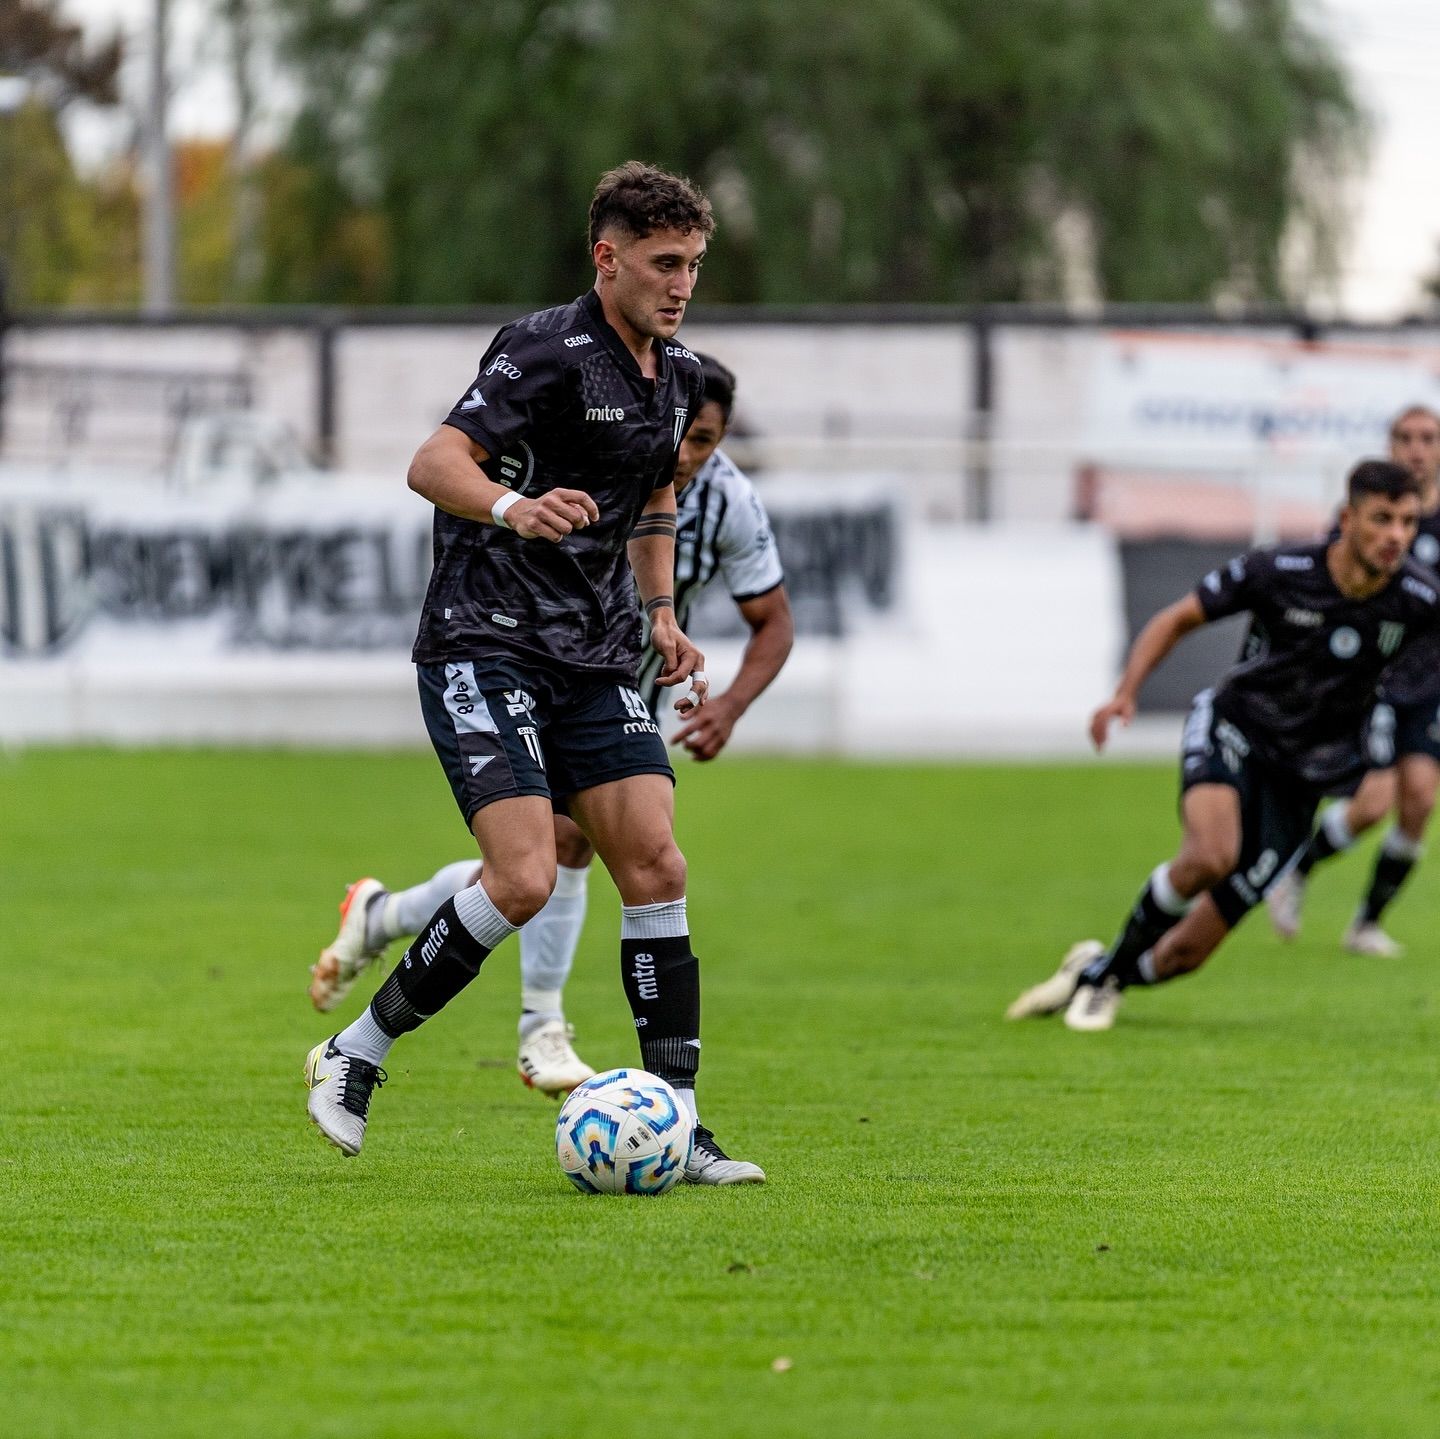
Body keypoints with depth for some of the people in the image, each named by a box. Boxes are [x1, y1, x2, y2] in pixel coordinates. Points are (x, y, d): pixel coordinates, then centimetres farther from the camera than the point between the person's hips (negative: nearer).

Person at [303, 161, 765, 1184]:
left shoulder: (678, 376, 12)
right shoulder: (548, 352, -13)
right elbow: (434, 463, -22)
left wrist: (663, 616, 16)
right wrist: (515, 507, -41)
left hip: (595, 661, 8)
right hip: (487, 648, -8)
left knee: (656, 869, -4)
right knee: (525, 879, -19)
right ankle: (355, 1057, -1)